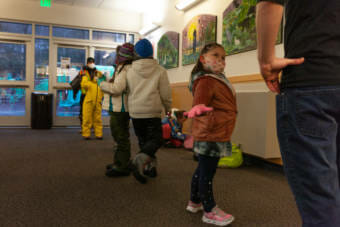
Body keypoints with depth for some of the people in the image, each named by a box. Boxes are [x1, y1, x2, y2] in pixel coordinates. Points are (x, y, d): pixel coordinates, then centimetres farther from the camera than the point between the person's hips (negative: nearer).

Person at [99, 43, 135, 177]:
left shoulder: (125, 69, -16)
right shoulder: (123, 68, 17)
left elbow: (117, 88, -24)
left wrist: (103, 85, -9)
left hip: (120, 109, -11)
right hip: (118, 108, 11)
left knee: (121, 137, -5)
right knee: (120, 137, 18)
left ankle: (122, 167, 3)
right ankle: (119, 162, 31)